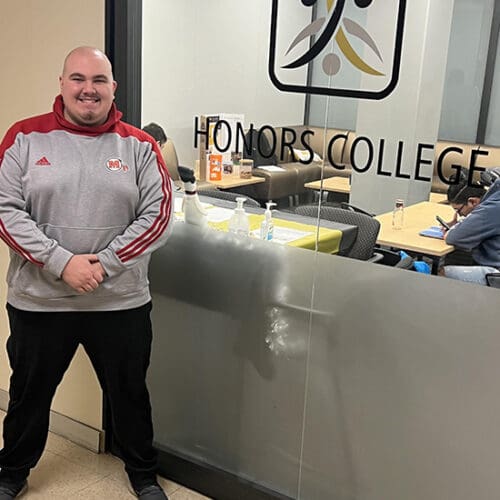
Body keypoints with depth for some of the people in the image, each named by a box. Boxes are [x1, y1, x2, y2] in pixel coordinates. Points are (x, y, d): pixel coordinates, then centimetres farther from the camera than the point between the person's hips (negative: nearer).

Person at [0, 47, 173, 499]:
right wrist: (62, 262, -19)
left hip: (121, 303, 0)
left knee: (130, 393, 17)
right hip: (38, 301, 0)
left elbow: (157, 215, -6)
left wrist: (104, 263, -15)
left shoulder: (139, 146, -1)